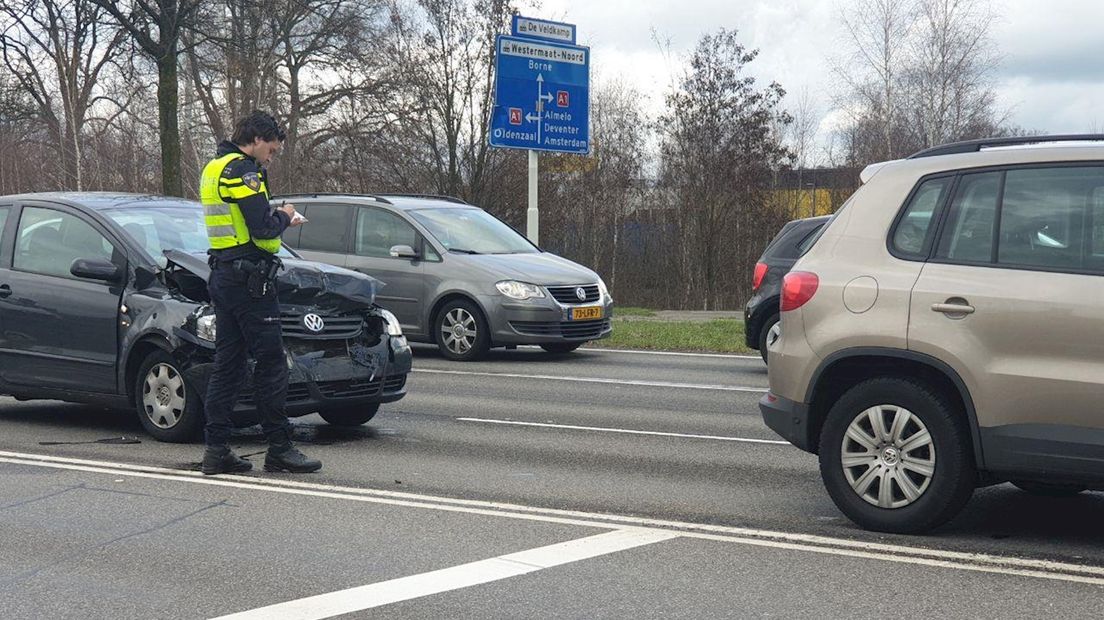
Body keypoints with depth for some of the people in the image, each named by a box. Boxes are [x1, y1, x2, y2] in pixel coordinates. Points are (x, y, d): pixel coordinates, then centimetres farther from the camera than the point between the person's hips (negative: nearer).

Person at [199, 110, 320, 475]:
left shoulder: (214, 168, 19)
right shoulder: (241, 170, -13)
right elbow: (262, 229, -21)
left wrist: (278, 219, 14)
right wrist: (284, 216, -1)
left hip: (223, 277, 10)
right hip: (249, 278, -10)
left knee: (227, 363, 10)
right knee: (271, 363, -5)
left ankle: (216, 448, 10)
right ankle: (279, 448, -1)